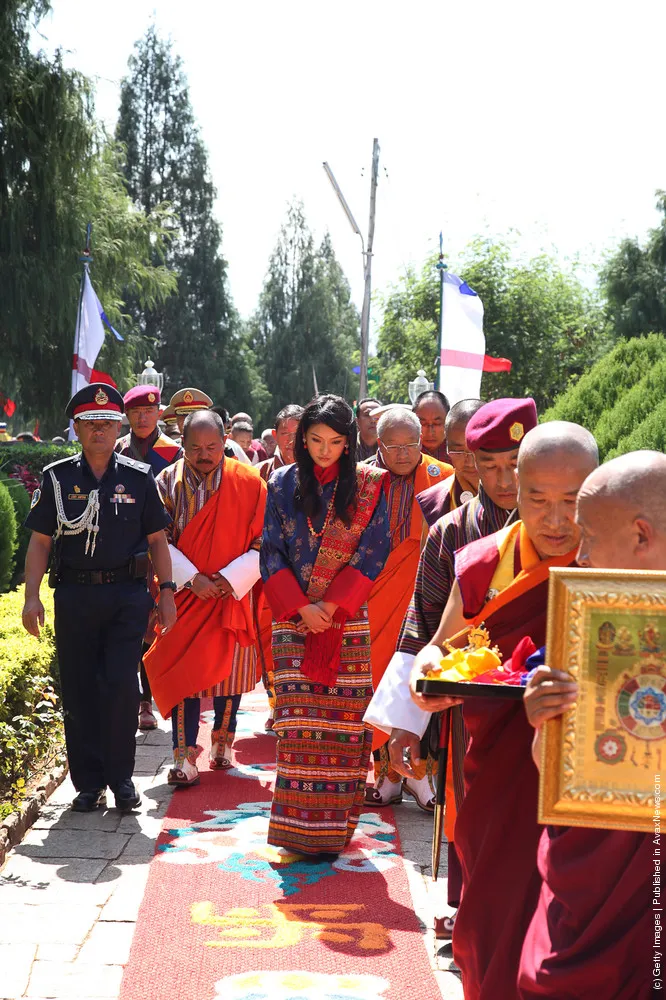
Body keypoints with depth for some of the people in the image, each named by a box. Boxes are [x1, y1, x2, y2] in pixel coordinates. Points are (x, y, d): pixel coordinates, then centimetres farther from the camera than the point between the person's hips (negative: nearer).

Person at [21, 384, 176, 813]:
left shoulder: (139, 477, 4)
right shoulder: (57, 477, 5)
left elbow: (157, 539, 9)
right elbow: (40, 541, 6)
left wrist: (166, 592, 2)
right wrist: (32, 596, -2)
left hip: (128, 595, -1)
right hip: (75, 595, 1)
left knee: (121, 685, -8)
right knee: (78, 691, 4)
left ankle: (120, 777, 8)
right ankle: (89, 782, 15)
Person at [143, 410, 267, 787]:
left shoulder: (249, 483, -4)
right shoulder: (169, 482, -2)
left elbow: (264, 542, -4)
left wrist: (231, 578, -14)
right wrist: (192, 578, -15)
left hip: (233, 595, 0)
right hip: (185, 594, 0)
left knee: (228, 669, 6)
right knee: (183, 670, -6)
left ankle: (222, 742, 26)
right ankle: (185, 758, -4)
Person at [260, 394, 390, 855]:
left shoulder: (369, 486, 4)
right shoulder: (283, 484, 7)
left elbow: (374, 552, -1)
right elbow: (272, 552, 5)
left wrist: (332, 605, -10)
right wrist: (301, 607, -8)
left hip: (348, 621, -1)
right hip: (295, 619, 1)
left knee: (343, 721, -1)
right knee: (298, 723, -3)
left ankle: (334, 825, 7)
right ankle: (300, 827, 4)